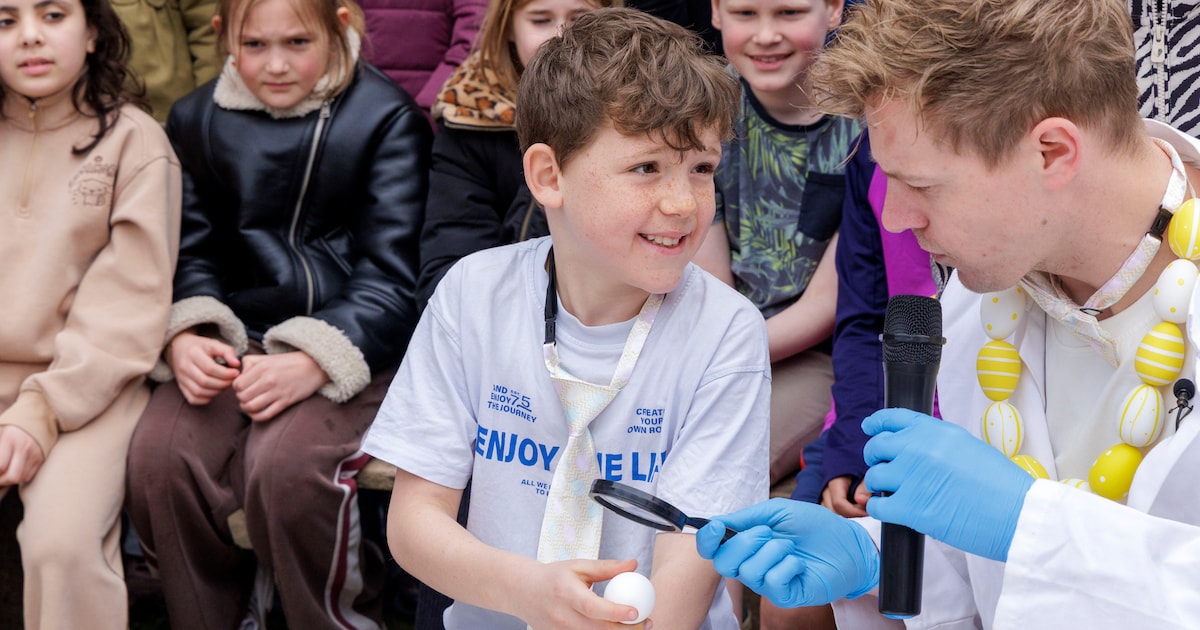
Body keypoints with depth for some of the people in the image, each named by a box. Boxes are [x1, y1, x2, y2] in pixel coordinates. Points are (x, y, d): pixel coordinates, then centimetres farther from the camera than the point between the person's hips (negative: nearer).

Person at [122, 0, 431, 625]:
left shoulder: (386, 117, -3)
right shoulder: (196, 120, 11)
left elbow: (392, 279, -8)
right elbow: (192, 256, 11)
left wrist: (313, 362, -23)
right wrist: (184, 338, -12)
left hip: (354, 344, -4)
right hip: (237, 339, 4)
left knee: (284, 466, -31)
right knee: (158, 456, -24)